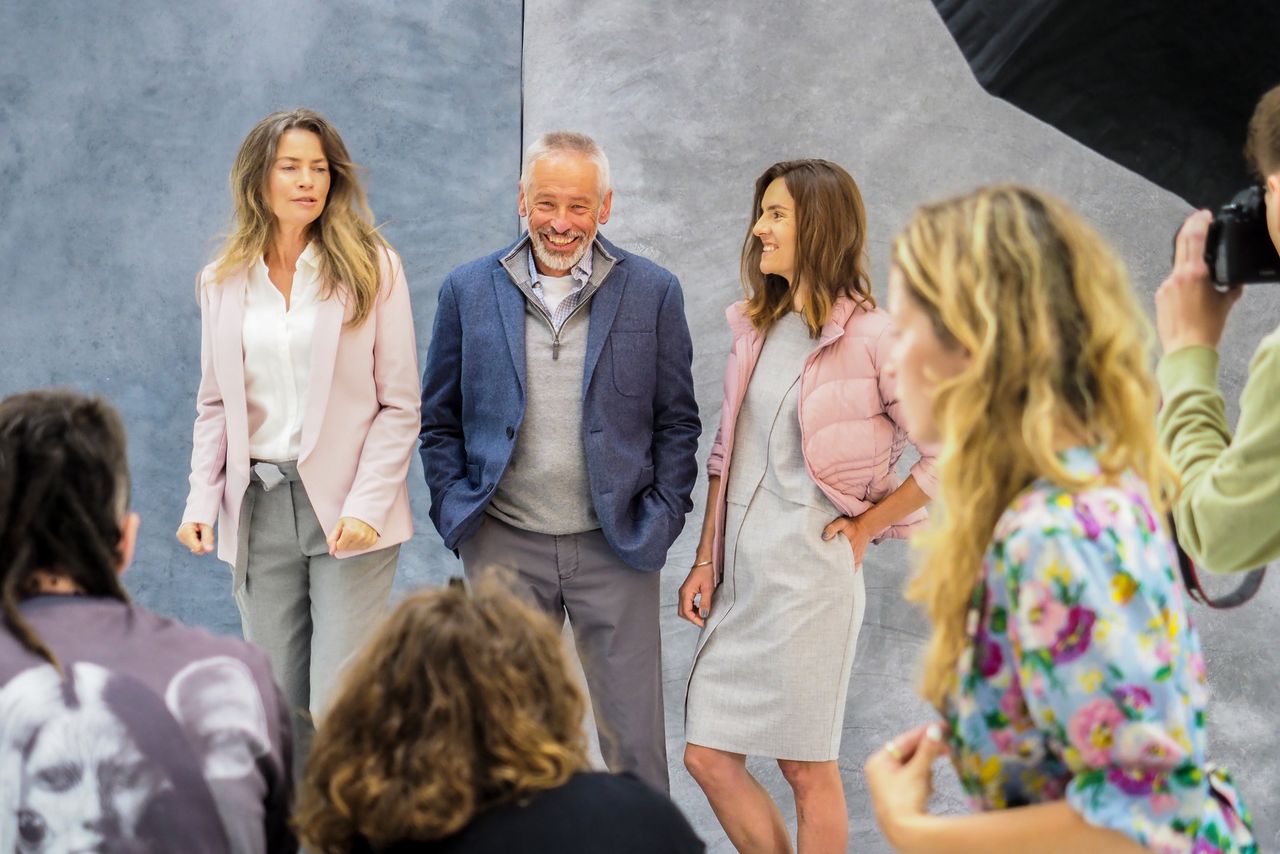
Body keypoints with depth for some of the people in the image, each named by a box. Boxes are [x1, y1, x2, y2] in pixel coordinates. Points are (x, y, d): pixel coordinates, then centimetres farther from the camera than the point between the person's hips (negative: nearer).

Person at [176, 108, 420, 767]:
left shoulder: (371, 267, 0)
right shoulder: (223, 281, 10)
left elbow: (400, 405, -2)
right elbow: (214, 404, 15)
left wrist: (366, 506, -13)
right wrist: (202, 501, 1)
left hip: (348, 511, -3)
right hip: (258, 506, 3)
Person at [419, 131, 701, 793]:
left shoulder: (652, 292, 1)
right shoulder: (469, 290, 4)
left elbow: (677, 420, 6)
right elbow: (439, 419, 10)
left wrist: (661, 516, -3)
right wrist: (454, 510, 0)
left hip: (615, 544, -1)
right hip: (504, 545, 1)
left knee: (633, 737, 2)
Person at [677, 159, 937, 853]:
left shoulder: (870, 338, -10)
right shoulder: (756, 328, 11)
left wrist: (863, 529, -6)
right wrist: (706, 560, 11)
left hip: (809, 571, -7)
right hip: (738, 573, 7)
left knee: (806, 768, 3)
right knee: (708, 755, 7)